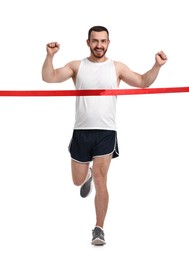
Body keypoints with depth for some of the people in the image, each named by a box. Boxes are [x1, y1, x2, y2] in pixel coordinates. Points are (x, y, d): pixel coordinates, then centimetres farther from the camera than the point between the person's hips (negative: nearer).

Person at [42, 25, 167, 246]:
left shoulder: (117, 68, 3)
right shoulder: (77, 66, 4)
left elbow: (143, 82, 2)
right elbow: (49, 78, -4)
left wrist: (156, 66, -15)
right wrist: (50, 56, -21)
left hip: (106, 132, -2)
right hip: (81, 132, 2)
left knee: (100, 180, -12)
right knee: (78, 180, 14)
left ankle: (99, 229, -5)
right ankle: (88, 175, 53)